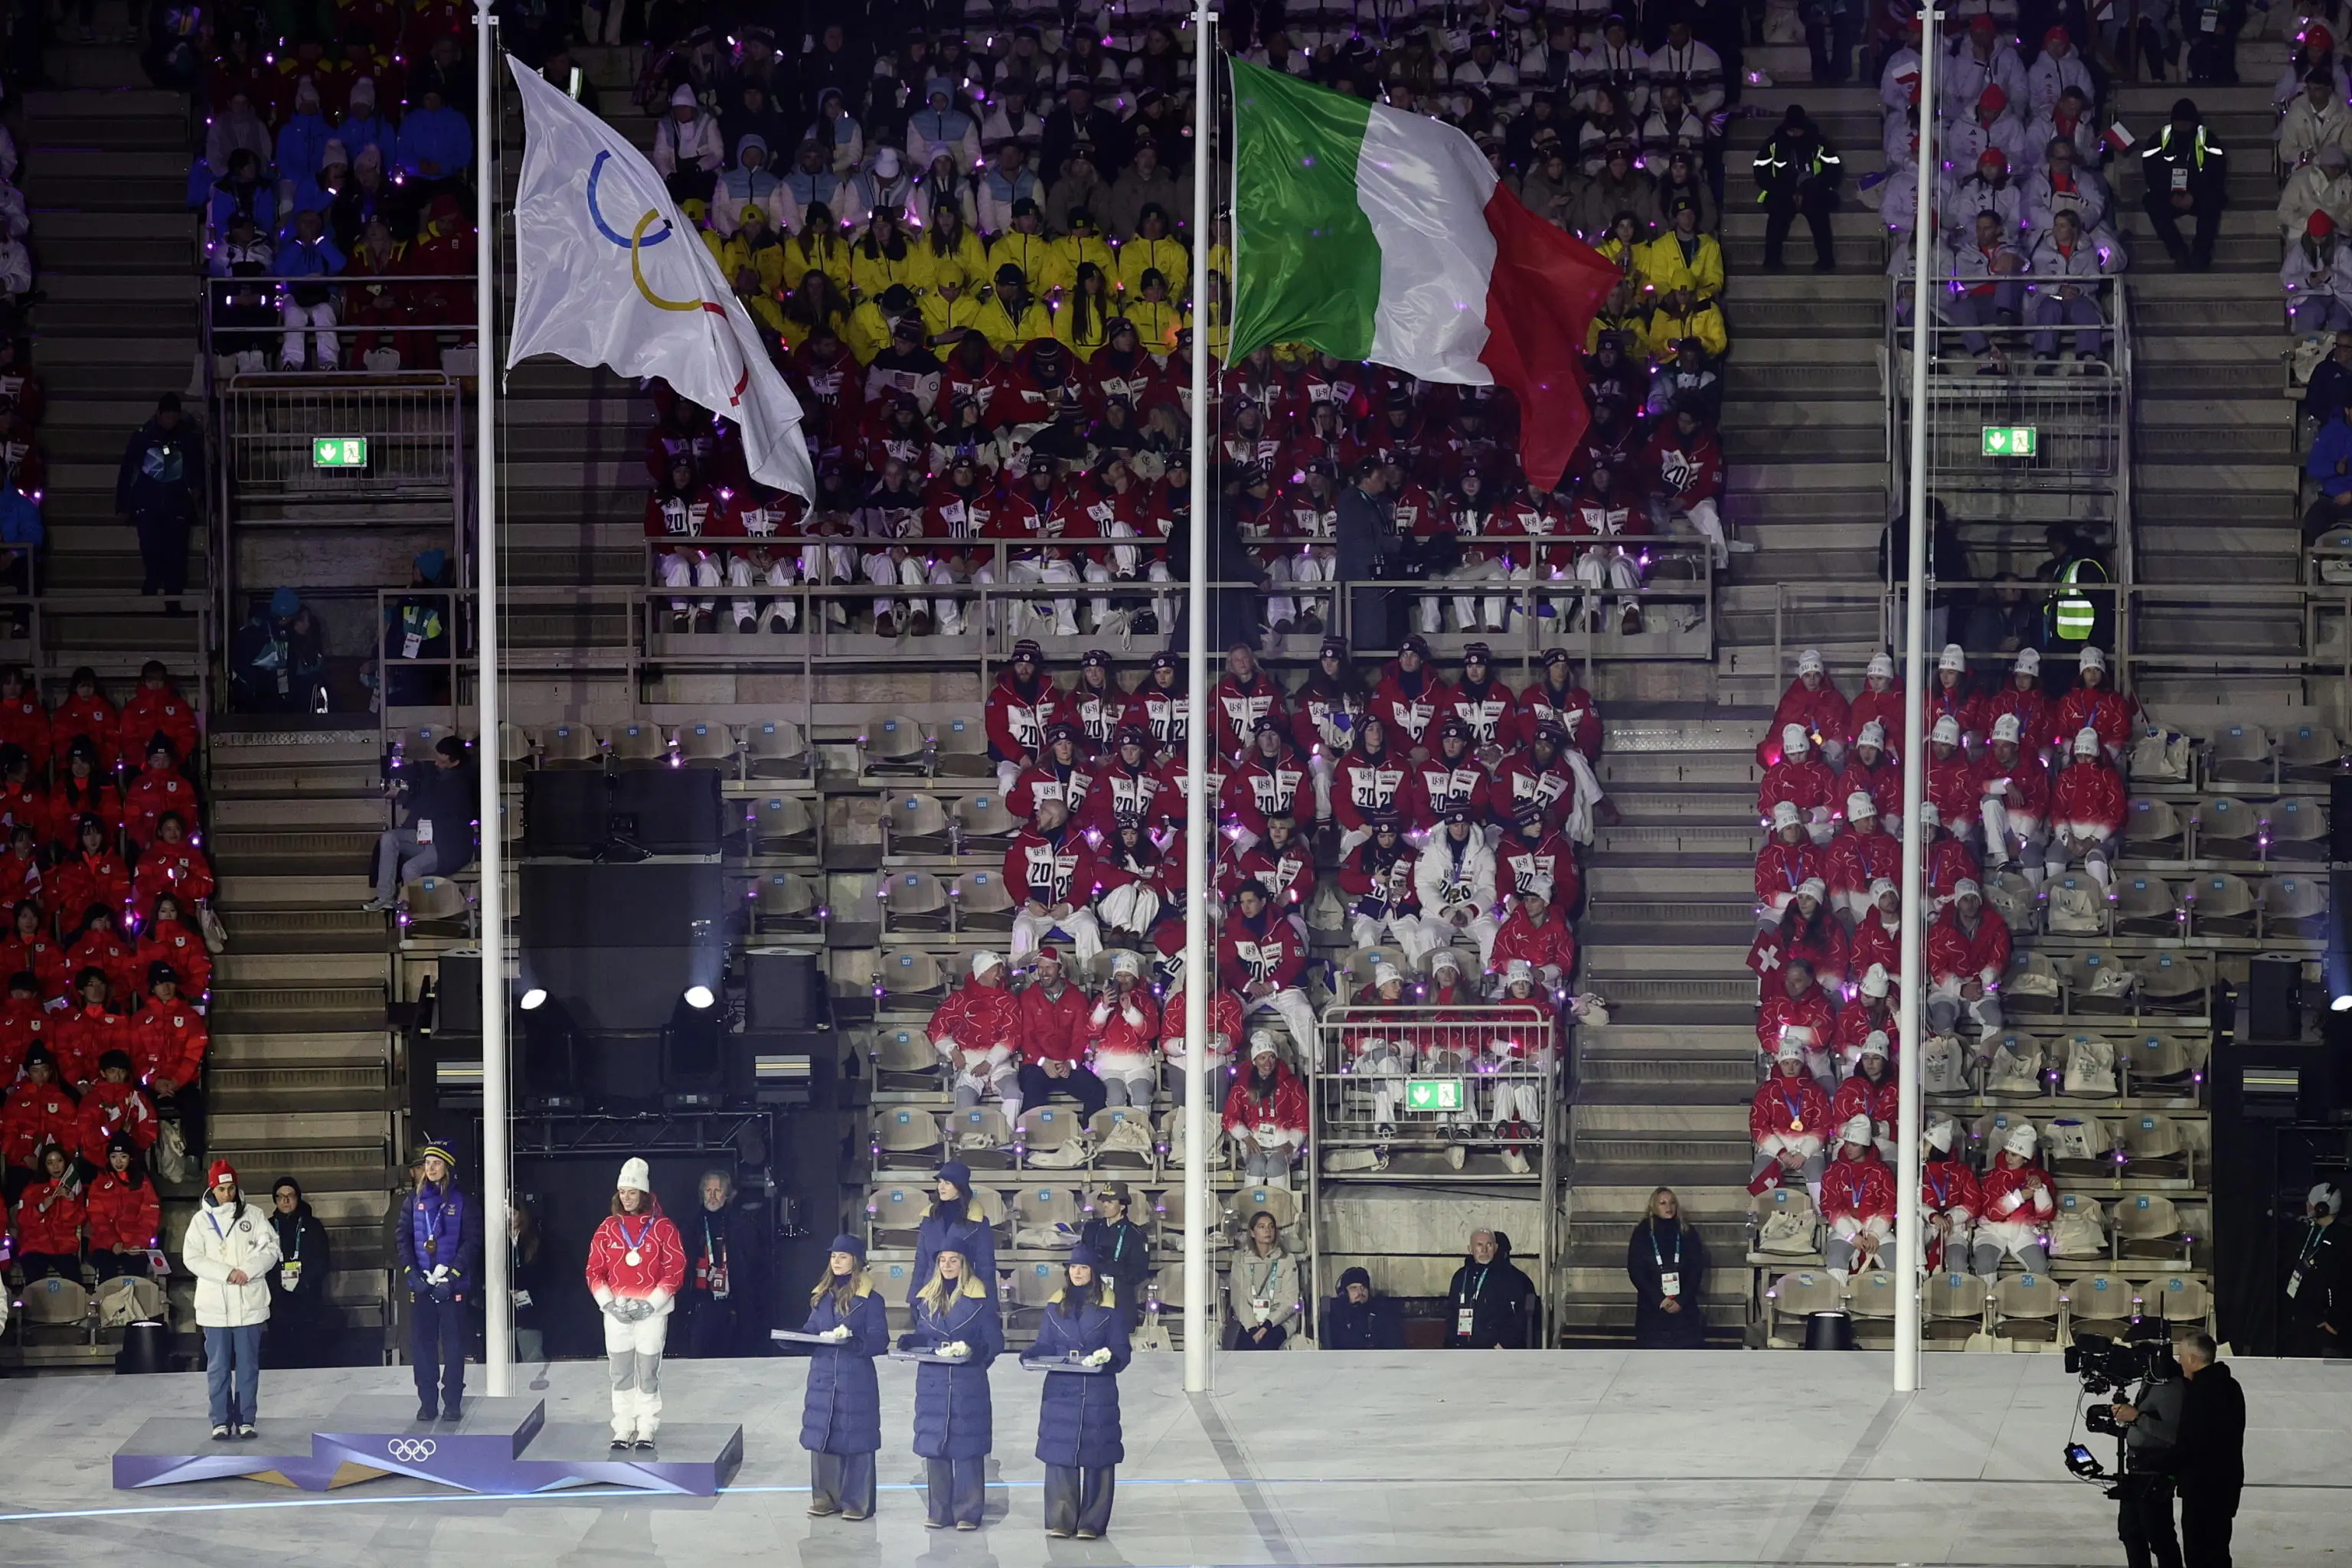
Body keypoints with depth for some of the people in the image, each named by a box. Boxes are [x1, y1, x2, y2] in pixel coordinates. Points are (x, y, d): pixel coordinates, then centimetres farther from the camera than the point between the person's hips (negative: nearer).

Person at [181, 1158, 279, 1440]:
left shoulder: (253, 1215, 5)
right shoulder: (201, 1220, 4)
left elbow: (270, 1248, -1)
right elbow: (192, 1258, -4)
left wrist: (247, 1270, -16)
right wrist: (227, 1274, -14)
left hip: (249, 1303, 0)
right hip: (215, 1305, 0)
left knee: (248, 1365, 4)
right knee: (218, 1367, 2)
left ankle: (246, 1420, 11)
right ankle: (221, 1422, 7)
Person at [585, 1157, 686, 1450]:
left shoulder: (663, 1228, -3)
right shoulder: (608, 1228, 6)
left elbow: (675, 1271, -5)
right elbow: (594, 1270, 6)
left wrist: (651, 1304, -12)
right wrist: (609, 1303, -7)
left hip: (652, 1310, -3)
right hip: (616, 1311, 3)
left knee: (648, 1372, 0)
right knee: (620, 1373, 5)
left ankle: (646, 1430, 7)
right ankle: (623, 1429, 12)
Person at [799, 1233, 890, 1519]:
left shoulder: (870, 1299, -3)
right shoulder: (822, 1296, 15)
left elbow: (879, 1340, -8)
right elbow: (810, 1331, 17)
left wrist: (850, 1339, -24)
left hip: (856, 1380, -5)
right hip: (822, 1376, 5)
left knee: (855, 1439, -2)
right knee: (822, 1436, 6)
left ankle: (856, 1501, 5)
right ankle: (825, 1497, 16)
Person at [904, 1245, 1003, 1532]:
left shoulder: (980, 1298, 0)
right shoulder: (926, 1298, 14)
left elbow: (994, 1342, -2)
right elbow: (922, 1336, 18)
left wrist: (973, 1351, -21)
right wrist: (908, 1341, -4)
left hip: (968, 1382, -4)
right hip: (932, 1382, 4)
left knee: (967, 1448, -4)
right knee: (933, 1447, 4)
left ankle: (968, 1512, 1)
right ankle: (939, 1511, 11)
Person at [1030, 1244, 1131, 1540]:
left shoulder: (1109, 1305, 3)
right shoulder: (1056, 1304, 11)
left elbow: (1121, 1351, 1)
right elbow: (1044, 1346, 12)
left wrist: (1108, 1357, -20)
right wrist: (1032, 1357, -9)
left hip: (1098, 1393, -2)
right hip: (1061, 1391, 2)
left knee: (1096, 1457, -2)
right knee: (1059, 1455, -1)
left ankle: (1091, 1522, 4)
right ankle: (1060, 1521, 4)